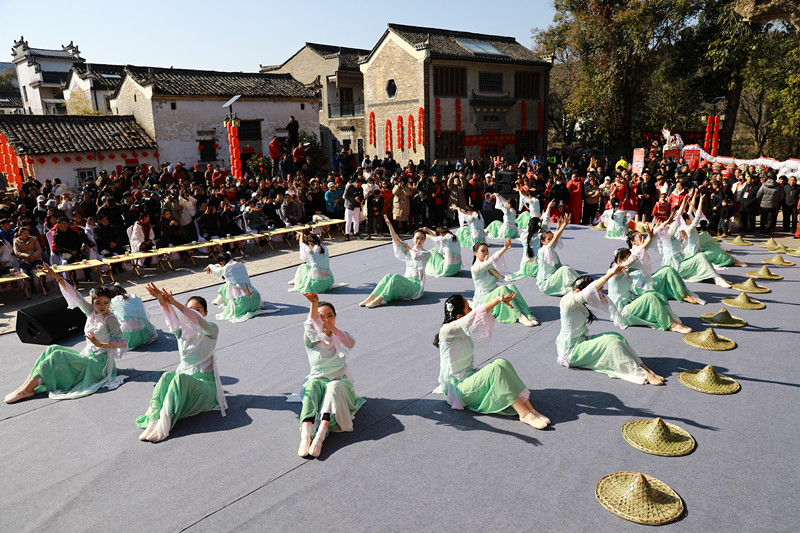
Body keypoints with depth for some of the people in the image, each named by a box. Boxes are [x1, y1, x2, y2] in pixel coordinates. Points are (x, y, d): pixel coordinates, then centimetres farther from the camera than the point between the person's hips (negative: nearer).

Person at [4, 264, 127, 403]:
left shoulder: (110, 319, -15)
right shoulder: (91, 312, 5)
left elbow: (123, 343, -21)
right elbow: (75, 295, 5)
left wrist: (100, 344, -29)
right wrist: (56, 277, 0)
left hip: (98, 363, -8)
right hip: (87, 356, 8)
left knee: (57, 356, -16)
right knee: (52, 349, -2)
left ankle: (28, 389, -11)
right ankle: (27, 384, -6)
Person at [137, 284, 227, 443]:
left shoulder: (211, 330, 0)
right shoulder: (181, 332, 11)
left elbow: (197, 320, -23)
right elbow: (171, 317, -11)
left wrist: (175, 303, -37)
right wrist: (161, 300, -33)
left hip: (205, 382, -4)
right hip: (184, 377, 4)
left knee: (179, 377, -36)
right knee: (166, 376, -30)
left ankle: (164, 425, -44)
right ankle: (153, 420, -42)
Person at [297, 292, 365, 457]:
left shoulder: (341, 336, 6)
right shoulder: (312, 339, 2)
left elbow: (351, 343, -20)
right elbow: (310, 325, -23)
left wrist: (331, 327, -31)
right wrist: (314, 303, -42)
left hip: (340, 382, 0)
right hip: (318, 380, 0)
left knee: (334, 386, -34)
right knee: (312, 383, -34)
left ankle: (320, 436, -47)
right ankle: (305, 435, -49)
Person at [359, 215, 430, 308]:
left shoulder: (426, 253, 2)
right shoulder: (407, 251, 15)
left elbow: (416, 256, -21)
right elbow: (396, 240, -1)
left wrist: (409, 248, 0)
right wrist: (390, 225, -14)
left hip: (416, 285, -5)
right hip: (406, 281, 5)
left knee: (396, 277, -32)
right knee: (388, 276, -26)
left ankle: (379, 299, -39)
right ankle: (371, 297, -33)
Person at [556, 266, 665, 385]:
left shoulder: (579, 302, 7)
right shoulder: (567, 301, -22)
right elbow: (590, 290, -34)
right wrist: (611, 273, -33)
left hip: (582, 341, 10)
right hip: (571, 351, -10)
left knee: (616, 337, -6)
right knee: (610, 342, -22)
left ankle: (642, 367, -11)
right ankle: (643, 375, -22)